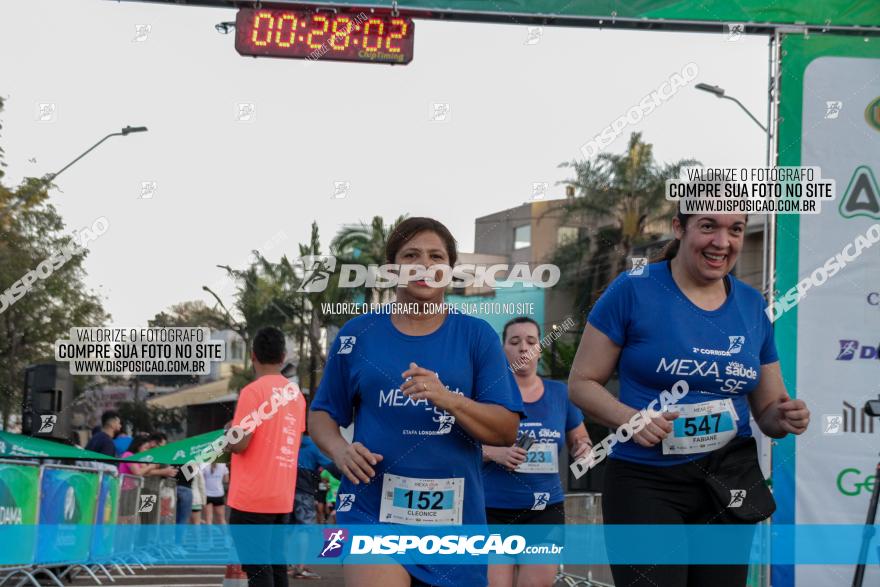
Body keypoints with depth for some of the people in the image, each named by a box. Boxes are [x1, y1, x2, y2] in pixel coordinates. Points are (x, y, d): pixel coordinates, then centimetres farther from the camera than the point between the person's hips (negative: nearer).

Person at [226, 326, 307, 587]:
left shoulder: (253, 391, -11)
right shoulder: (295, 393, 10)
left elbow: (238, 444, -15)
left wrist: (228, 432, 5)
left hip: (252, 498, -7)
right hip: (283, 497, 7)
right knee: (276, 566, 13)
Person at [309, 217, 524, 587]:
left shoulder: (477, 336, 5)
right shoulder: (358, 334, 6)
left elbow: (507, 430, -2)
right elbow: (321, 415, 12)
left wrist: (447, 398, -19)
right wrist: (340, 449, -10)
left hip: (453, 517, 2)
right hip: (371, 509, -1)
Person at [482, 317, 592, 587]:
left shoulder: (559, 393, 9)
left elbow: (579, 440, 20)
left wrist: (584, 448, -4)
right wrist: (493, 453, -21)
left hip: (545, 509, 3)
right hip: (493, 510, -3)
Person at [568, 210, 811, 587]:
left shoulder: (753, 306, 7)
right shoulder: (632, 292, -7)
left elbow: (767, 409, 14)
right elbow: (581, 382, -4)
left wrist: (785, 418, -8)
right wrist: (628, 418, -22)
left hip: (729, 484, 5)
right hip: (646, 483, -5)